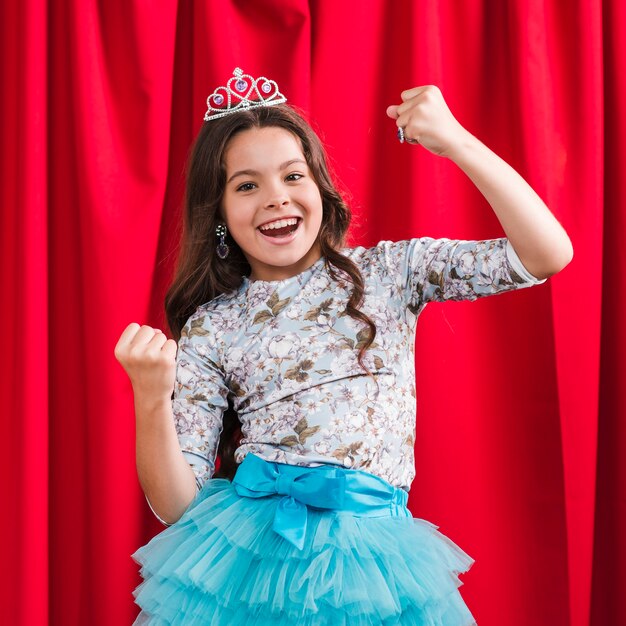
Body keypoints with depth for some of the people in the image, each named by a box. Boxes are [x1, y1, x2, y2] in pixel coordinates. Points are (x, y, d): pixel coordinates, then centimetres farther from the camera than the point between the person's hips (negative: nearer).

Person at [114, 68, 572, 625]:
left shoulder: (390, 272, 3)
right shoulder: (209, 329, 2)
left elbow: (548, 254, -7)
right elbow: (175, 505, -2)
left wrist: (455, 141, -13)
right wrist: (151, 400, -20)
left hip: (373, 555, 0)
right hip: (249, 555, 0)